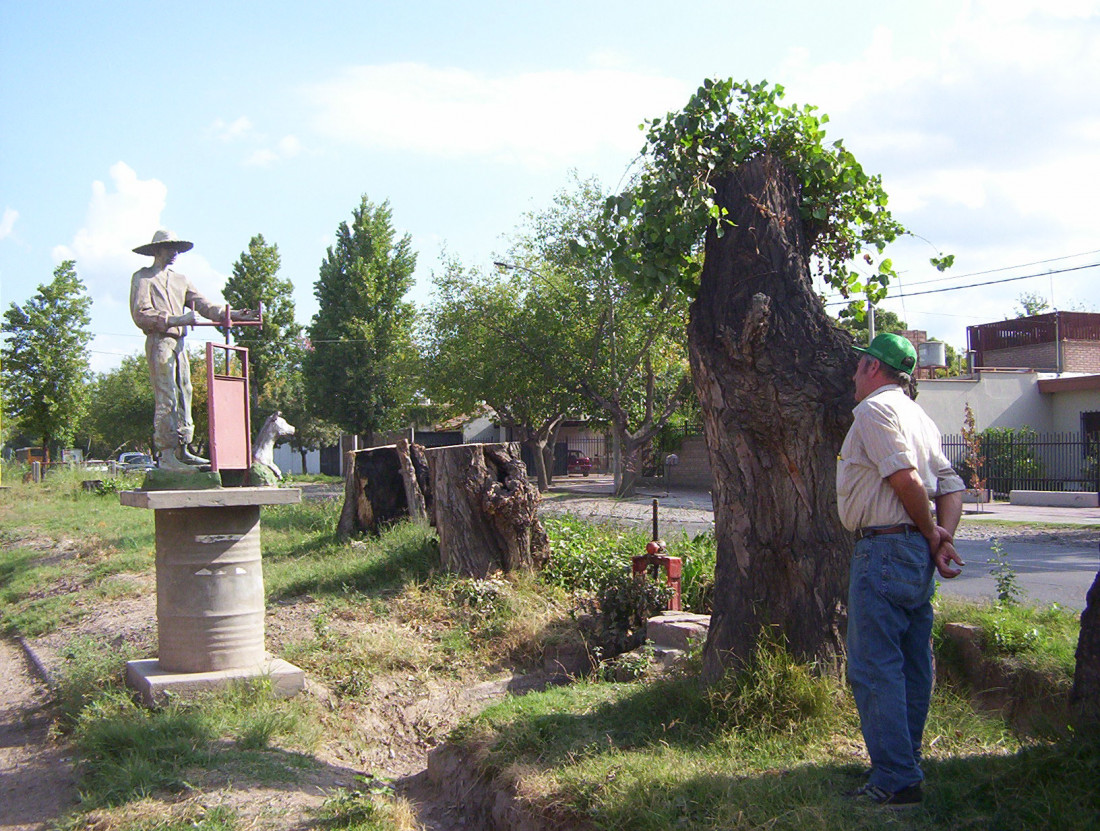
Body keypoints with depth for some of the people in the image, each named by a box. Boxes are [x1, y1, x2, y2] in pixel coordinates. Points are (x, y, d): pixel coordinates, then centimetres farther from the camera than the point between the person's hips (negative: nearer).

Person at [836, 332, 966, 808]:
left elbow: (904, 476, -22)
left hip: (883, 550, -10)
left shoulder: (874, 409, -10)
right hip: (917, 553, 10)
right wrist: (942, 537, 1)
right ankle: (905, 764, 24)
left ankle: (895, 781, -5)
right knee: (912, 665, 14)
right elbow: (951, 485, 12)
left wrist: (930, 532, -9)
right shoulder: (917, 415, 19)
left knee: (875, 668, -6)